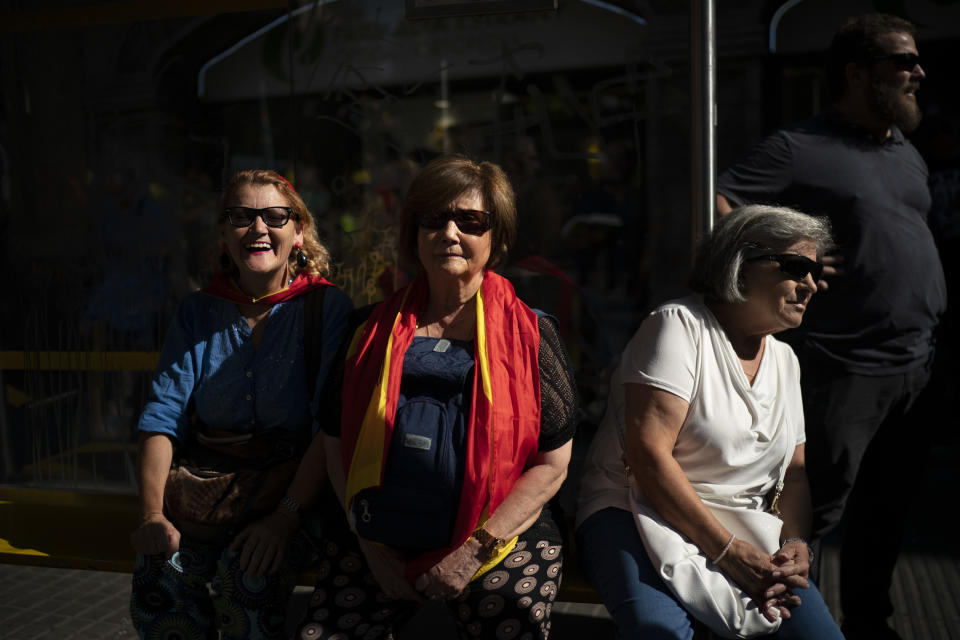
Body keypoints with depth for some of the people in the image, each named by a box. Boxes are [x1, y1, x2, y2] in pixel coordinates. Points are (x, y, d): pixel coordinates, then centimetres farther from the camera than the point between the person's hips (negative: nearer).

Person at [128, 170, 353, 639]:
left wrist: (287, 515, -22)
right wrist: (153, 515, -10)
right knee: (157, 574, -23)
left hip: (290, 482, -3)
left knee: (247, 573, -29)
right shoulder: (198, 313, 9)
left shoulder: (327, 307, -3)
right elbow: (164, 415, 3)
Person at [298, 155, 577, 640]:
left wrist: (476, 550, -8)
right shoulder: (374, 331, 9)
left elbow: (552, 464, -2)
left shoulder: (529, 333, 2)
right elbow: (338, 449, 9)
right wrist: (372, 545, -1)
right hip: (379, 543, 2)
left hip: (502, 539, -1)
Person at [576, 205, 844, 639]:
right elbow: (648, 454, -19)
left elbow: (795, 474, 16)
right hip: (637, 513, -6)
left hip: (742, 533, 7)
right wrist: (729, 552, -20)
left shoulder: (785, 359, 15)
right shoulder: (678, 324, -9)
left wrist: (796, 544, -5)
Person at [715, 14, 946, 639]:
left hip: (918, 367, 8)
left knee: (886, 511, 17)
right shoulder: (800, 147, -7)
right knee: (820, 509, 0)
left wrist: (938, 312, 15)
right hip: (845, 369, -8)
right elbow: (719, 207, -15)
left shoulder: (909, 155, 17)